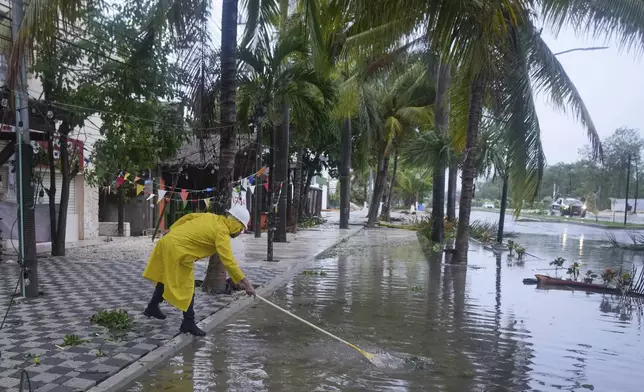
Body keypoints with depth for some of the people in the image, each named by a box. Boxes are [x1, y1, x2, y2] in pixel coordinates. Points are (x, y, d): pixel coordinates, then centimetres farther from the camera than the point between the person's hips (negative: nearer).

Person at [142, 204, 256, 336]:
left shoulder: (211, 217, 7)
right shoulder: (222, 232, -17)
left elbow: (188, 217, 15)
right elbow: (228, 261, -22)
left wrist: (175, 233, 25)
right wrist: (245, 282, -22)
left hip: (167, 241, 10)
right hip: (178, 250, -10)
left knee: (166, 278, 27)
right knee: (187, 289, 0)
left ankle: (152, 307, 45)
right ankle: (188, 323, 6)